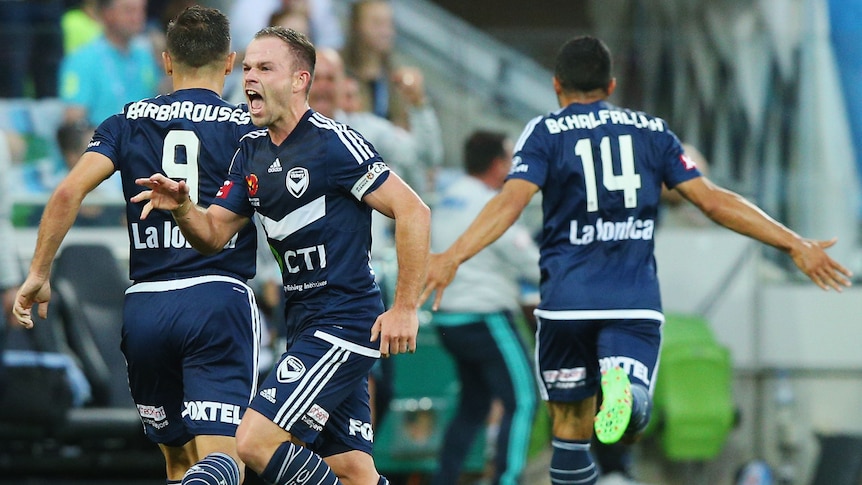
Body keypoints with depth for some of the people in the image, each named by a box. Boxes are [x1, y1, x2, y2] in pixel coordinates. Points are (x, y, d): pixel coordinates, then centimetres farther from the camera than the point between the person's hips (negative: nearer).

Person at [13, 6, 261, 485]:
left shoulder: (128, 122, 10)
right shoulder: (247, 127, 4)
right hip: (218, 299, -3)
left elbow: (68, 193, -3)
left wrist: (38, 274, 3)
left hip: (144, 305, 3)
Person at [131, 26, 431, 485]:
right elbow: (213, 234, 12)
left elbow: (413, 211, -16)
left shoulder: (333, 142, -14)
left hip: (345, 324, -9)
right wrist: (181, 206, -10)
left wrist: (405, 308, -17)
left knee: (257, 441, -17)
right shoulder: (252, 151, 12)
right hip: (305, 325, 9)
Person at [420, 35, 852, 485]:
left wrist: (453, 257, -22)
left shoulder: (546, 132, 5)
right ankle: (625, 391, -43)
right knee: (629, 420, -8)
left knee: (571, 426, 11)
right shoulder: (652, 131, 12)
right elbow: (711, 200, 7)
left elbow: (512, 200, -13)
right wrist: (794, 244, 10)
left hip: (567, 300, -1)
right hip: (636, 303, 1)